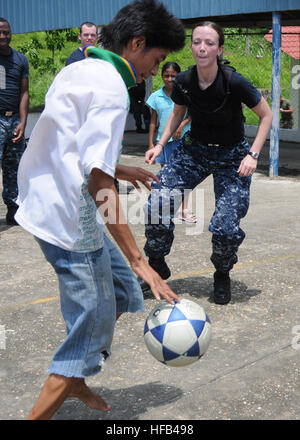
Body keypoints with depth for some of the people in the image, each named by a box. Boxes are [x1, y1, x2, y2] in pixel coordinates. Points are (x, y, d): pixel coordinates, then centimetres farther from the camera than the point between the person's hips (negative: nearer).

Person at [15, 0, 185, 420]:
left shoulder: (77, 69, 13)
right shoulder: (111, 87, -18)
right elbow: (99, 183, -25)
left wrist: (117, 167, 25)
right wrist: (138, 260, -25)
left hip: (44, 201, 10)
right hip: (69, 217, -10)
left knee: (121, 291, 21)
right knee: (93, 330, 0)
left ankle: (74, 381, 34)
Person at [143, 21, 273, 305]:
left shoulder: (234, 83, -23)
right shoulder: (184, 81, -12)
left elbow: (266, 115, -9)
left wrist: (252, 155, -17)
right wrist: (160, 145, 0)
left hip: (231, 157, -3)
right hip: (194, 150, 3)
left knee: (225, 226, -16)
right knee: (157, 202, -16)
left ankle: (222, 275, 16)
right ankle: (157, 265, 7)